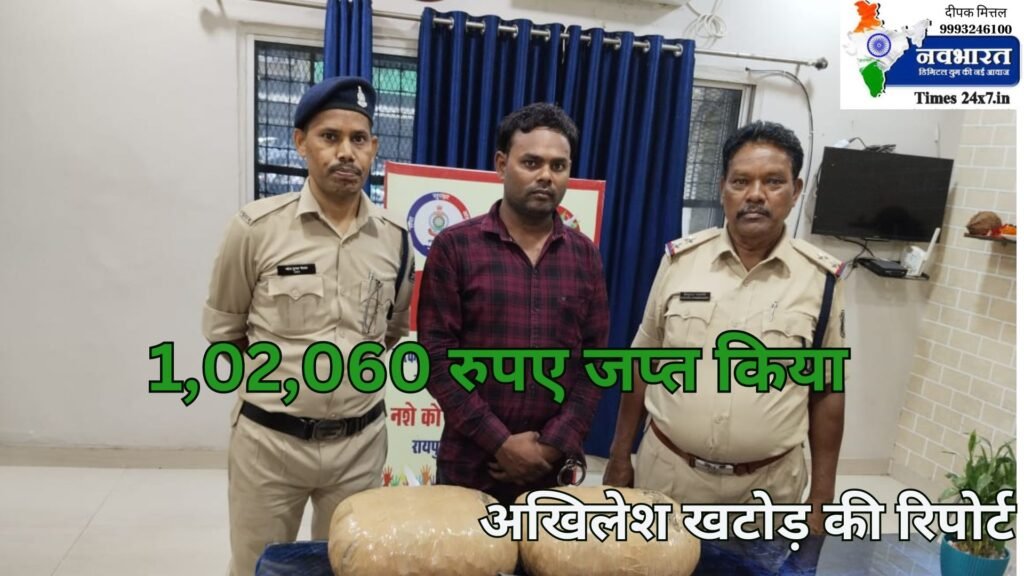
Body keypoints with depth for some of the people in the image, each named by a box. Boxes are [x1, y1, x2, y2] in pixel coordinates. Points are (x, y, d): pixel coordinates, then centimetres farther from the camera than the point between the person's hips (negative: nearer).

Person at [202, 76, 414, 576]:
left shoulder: (394, 238, -1)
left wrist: (354, 369, 8)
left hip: (361, 442, 3)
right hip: (269, 440, -2)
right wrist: (277, 375, 5)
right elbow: (221, 328, 2)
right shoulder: (257, 227, -11)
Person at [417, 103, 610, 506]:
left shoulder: (585, 255, 5)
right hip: (469, 463, -2)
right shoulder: (455, 246, -4)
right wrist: (499, 442, -12)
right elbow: (437, 355, -9)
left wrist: (554, 445, -7)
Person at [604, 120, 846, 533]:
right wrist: (619, 457, 5)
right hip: (666, 470, 1)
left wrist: (821, 499, 1)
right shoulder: (680, 259, -4)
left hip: (768, 485, 0)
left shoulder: (821, 279, -6)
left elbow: (827, 393, 1)